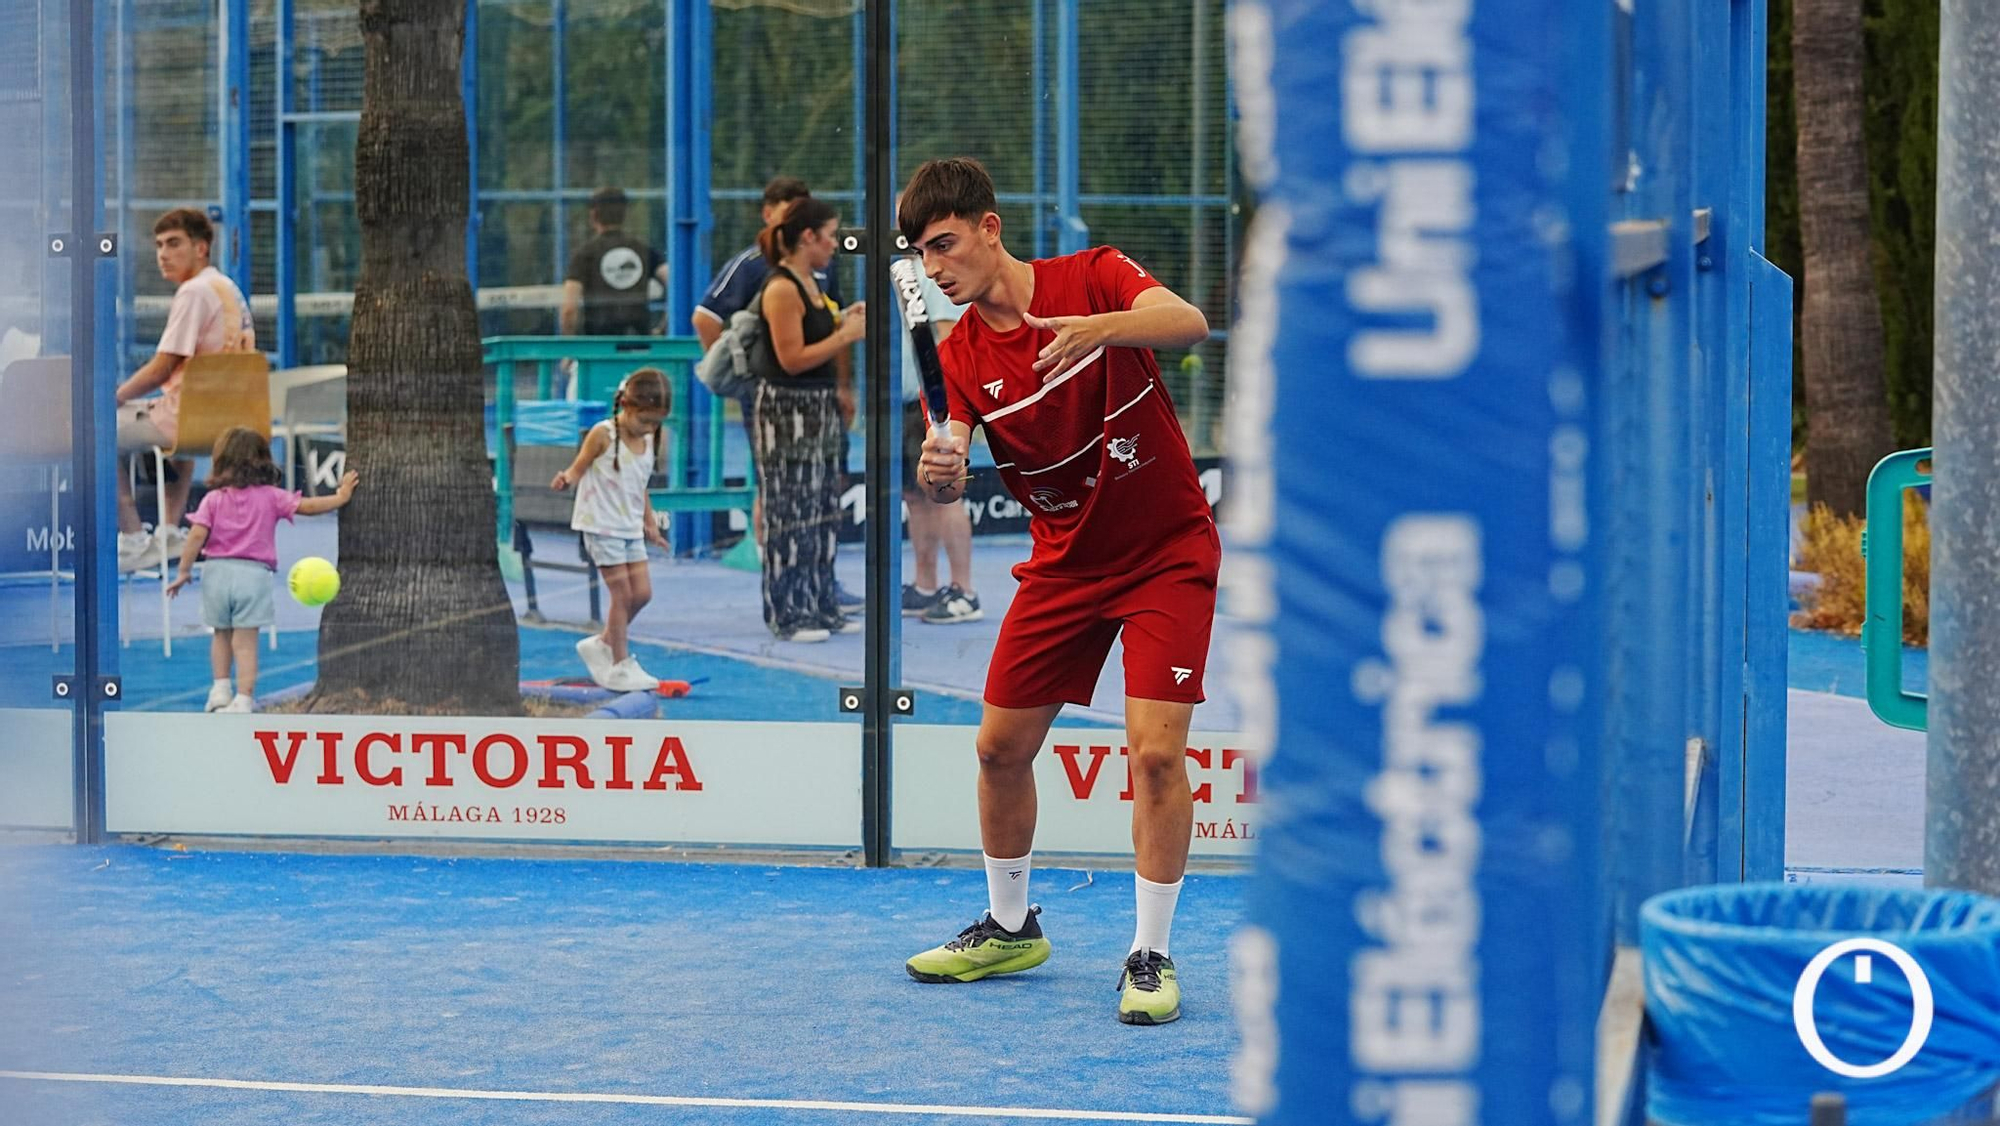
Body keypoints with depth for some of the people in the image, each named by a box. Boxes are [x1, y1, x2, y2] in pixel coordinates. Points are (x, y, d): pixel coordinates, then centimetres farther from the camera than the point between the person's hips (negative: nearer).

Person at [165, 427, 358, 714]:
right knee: (246, 641, -1)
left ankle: (220, 689, 19)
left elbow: (197, 535, -6)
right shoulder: (271, 497, 1)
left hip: (217, 571, 1)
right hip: (253, 573, -1)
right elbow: (306, 506, 1)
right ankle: (243, 699, -7)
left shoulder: (213, 499, 1)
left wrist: (183, 572, -1)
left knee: (221, 635, 21)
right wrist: (340, 498, 14)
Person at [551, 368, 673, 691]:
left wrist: (650, 523, 23)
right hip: (602, 527, -7)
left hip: (631, 529, 7)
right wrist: (566, 479, -35)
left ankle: (604, 644, 25)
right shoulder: (603, 435, -12)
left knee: (642, 593, 5)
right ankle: (619, 667, 4)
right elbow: (578, 468, -12)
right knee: (622, 594, -5)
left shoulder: (649, 441, 7)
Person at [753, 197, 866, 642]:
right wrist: (846, 335, -14)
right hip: (788, 409, -10)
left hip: (820, 408, 10)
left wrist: (842, 322, 7)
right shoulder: (781, 289, -16)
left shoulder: (809, 283, 13)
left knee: (824, 514, 13)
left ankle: (820, 605, 20)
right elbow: (792, 358, -20)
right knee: (792, 514, -4)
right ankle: (788, 614, 1)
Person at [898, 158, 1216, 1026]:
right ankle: (1009, 928, 29)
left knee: (1155, 750, -16)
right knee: (1000, 747, 7)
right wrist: (937, 473, -36)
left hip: (1166, 553, -5)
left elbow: (1189, 324, -31)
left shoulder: (1094, 277, -13)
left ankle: (1150, 955, -3)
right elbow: (946, 481, -12)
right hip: (1064, 561, 5)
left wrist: (1100, 326, -49)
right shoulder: (960, 357, -3)